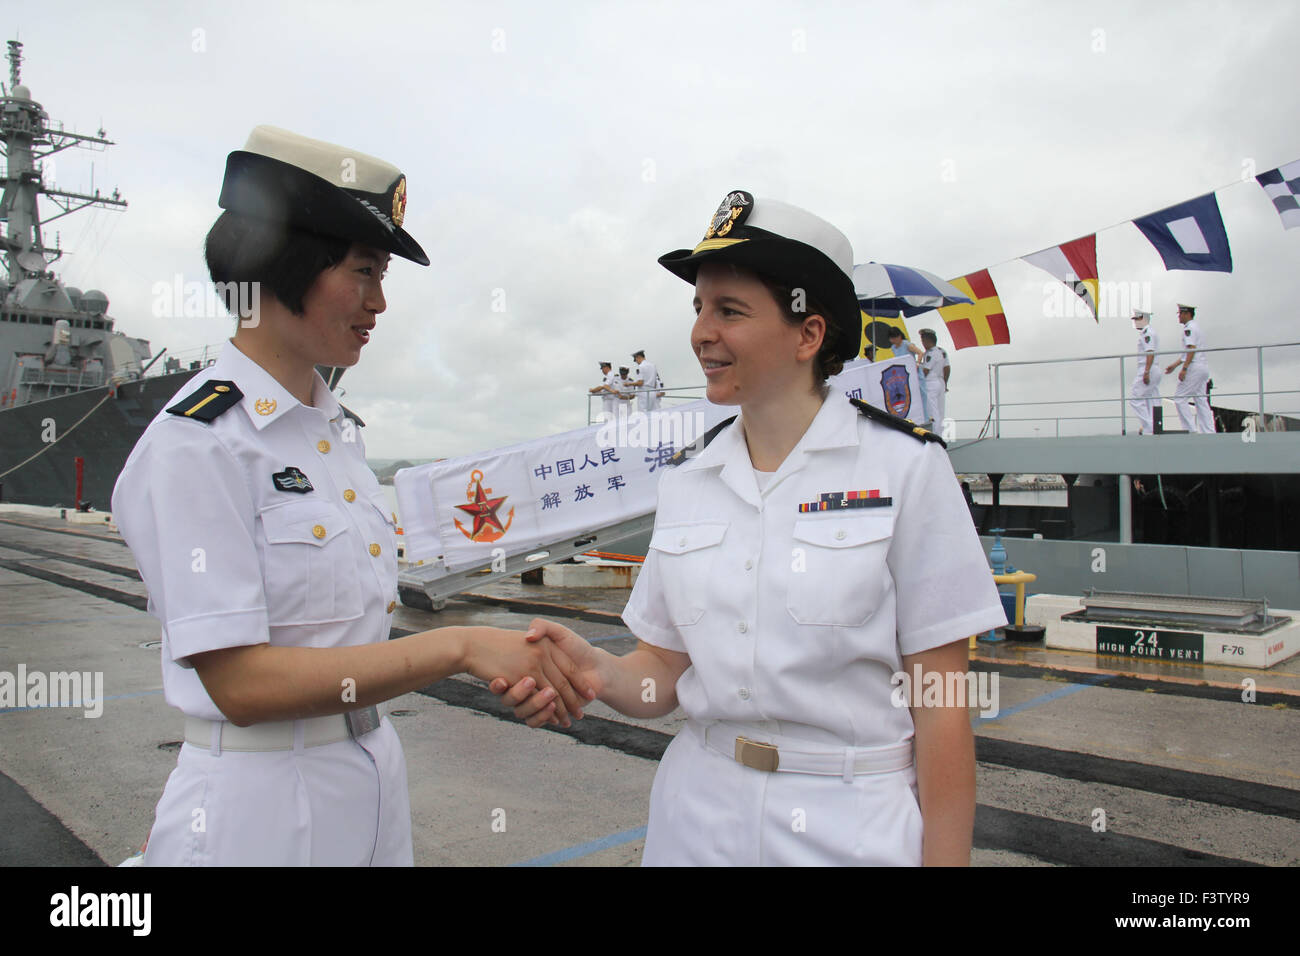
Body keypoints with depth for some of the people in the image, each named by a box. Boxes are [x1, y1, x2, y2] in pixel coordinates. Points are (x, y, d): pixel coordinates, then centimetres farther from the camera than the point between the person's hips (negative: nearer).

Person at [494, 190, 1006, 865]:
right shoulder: (686, 480, 3)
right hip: (699, 820, 5)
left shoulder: (904, 468, -11)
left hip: (854, 827, -4)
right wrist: (596, 672, -16)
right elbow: (664, 671, 4)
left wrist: (944, 856, -12)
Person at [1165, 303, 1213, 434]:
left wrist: (1184, 368, -23)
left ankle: (1191, 430, -12)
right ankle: (1209, 432, 6)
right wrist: (1175, 364, 27)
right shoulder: (1196, 327, 22)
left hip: (1194, 368, -10)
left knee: (1180, 398, -8)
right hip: (1203, 367, 10)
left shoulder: (1189, 328, -9)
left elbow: (1192, 349, -19)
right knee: (1201, 400, 9)